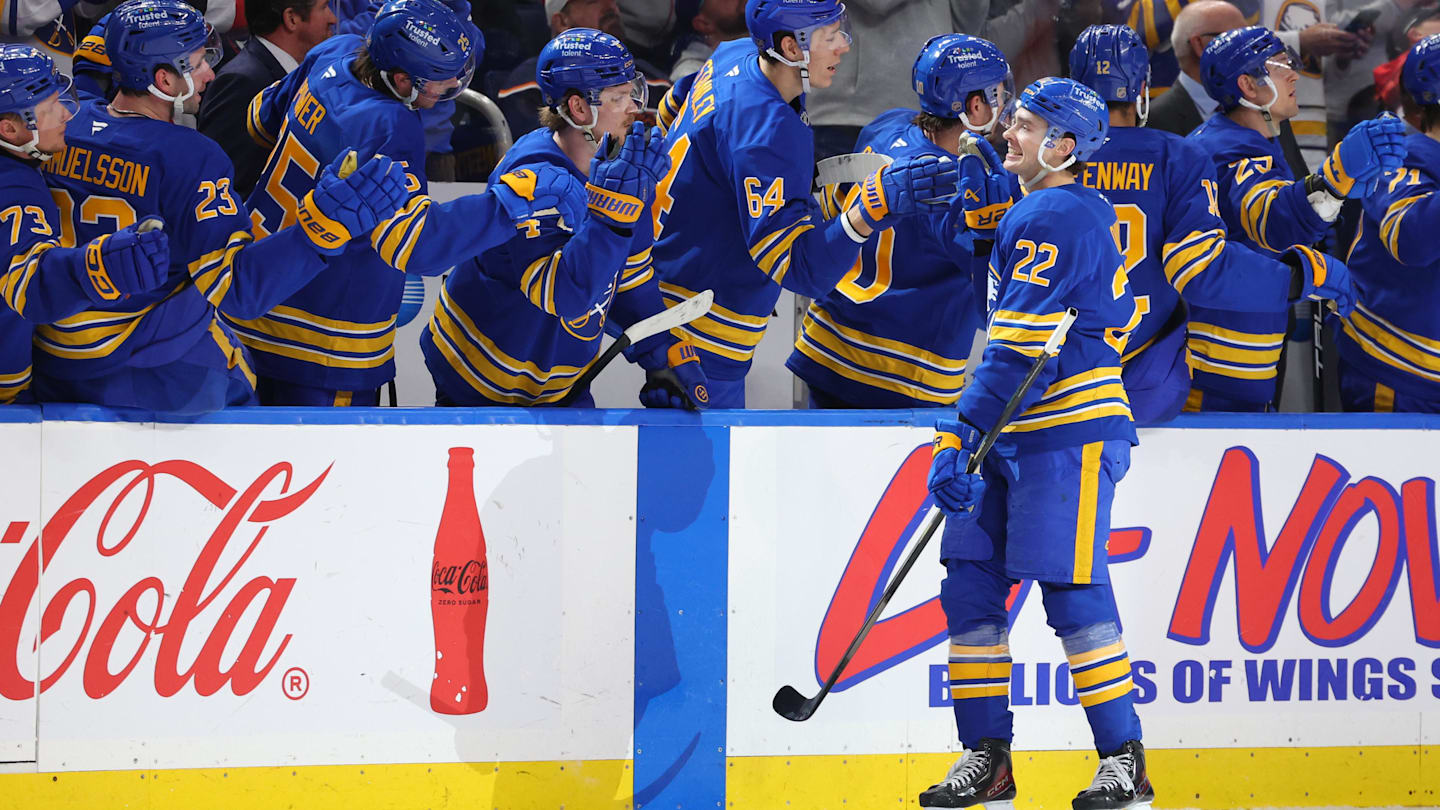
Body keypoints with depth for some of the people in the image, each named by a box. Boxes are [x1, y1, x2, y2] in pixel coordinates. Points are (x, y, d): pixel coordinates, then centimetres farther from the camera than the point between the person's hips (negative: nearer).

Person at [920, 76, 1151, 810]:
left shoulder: (1057, 221, -15)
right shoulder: (1035, 210, 15)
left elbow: (1022, 348, -22)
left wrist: (961, 438, -25)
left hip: (1069, 432, -10)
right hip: (1011, 434, 10)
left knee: (1070, 590, -10)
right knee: (969, 581, 5)